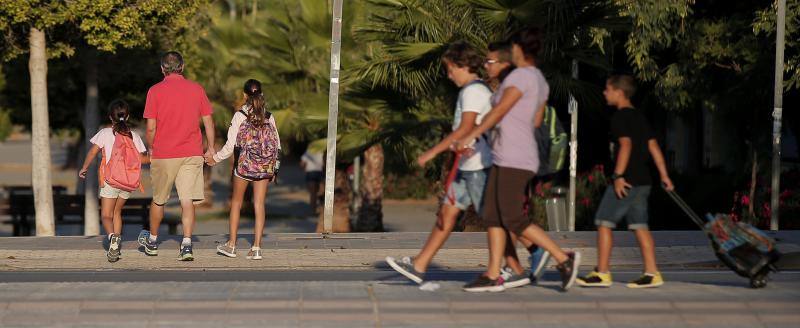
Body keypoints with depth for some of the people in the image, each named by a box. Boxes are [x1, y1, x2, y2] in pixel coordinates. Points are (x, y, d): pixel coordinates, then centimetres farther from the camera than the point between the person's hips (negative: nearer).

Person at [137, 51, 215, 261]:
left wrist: (151, 149, 11)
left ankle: (152, 242, 31)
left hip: (163, 155, -1)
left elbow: (151, 128, -6)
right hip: (192, 154, 1)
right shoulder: (197, 89, 2)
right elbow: (208, 122, 5)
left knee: (158, 200, 15)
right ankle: (187, 245, -13)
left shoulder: (155, 91, -4)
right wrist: (211, 148, 16)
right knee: (188, 200, -1)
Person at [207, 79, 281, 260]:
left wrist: (215, 158, 8)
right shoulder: (269, 117, 2)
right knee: (259, 204, 4)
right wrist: (274, 170, 17)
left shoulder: (240, 116, -7)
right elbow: (277, 145, 5)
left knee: (236, 201, 13)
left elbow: (230, 145, -8)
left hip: (243, 164, -2)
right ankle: (256, 247, 0)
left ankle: (231, 245, 15)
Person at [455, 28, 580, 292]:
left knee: (513, 220, -10)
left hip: (513, 161, -10)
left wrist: (471, 137, -5)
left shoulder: (520, 76, -12)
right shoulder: (540, 81, 16)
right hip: (505, 160, 10)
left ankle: (563, 259, -6)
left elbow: (499, 111, -12)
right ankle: (493, 276, 4)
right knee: (492, 215, 6)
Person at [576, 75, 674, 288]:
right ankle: (652, 273, 3)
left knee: (604, 222, -3)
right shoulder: (640, 116, 17)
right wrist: (664, 175, 15)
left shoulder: (620, 116, -9)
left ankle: (602, 273, -3)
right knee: (639, 225, 9)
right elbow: (653, 146, 15)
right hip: (643, 180, 9)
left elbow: (626, 144, -21)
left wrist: (618, 176, -25)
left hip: (626, 180, -9)